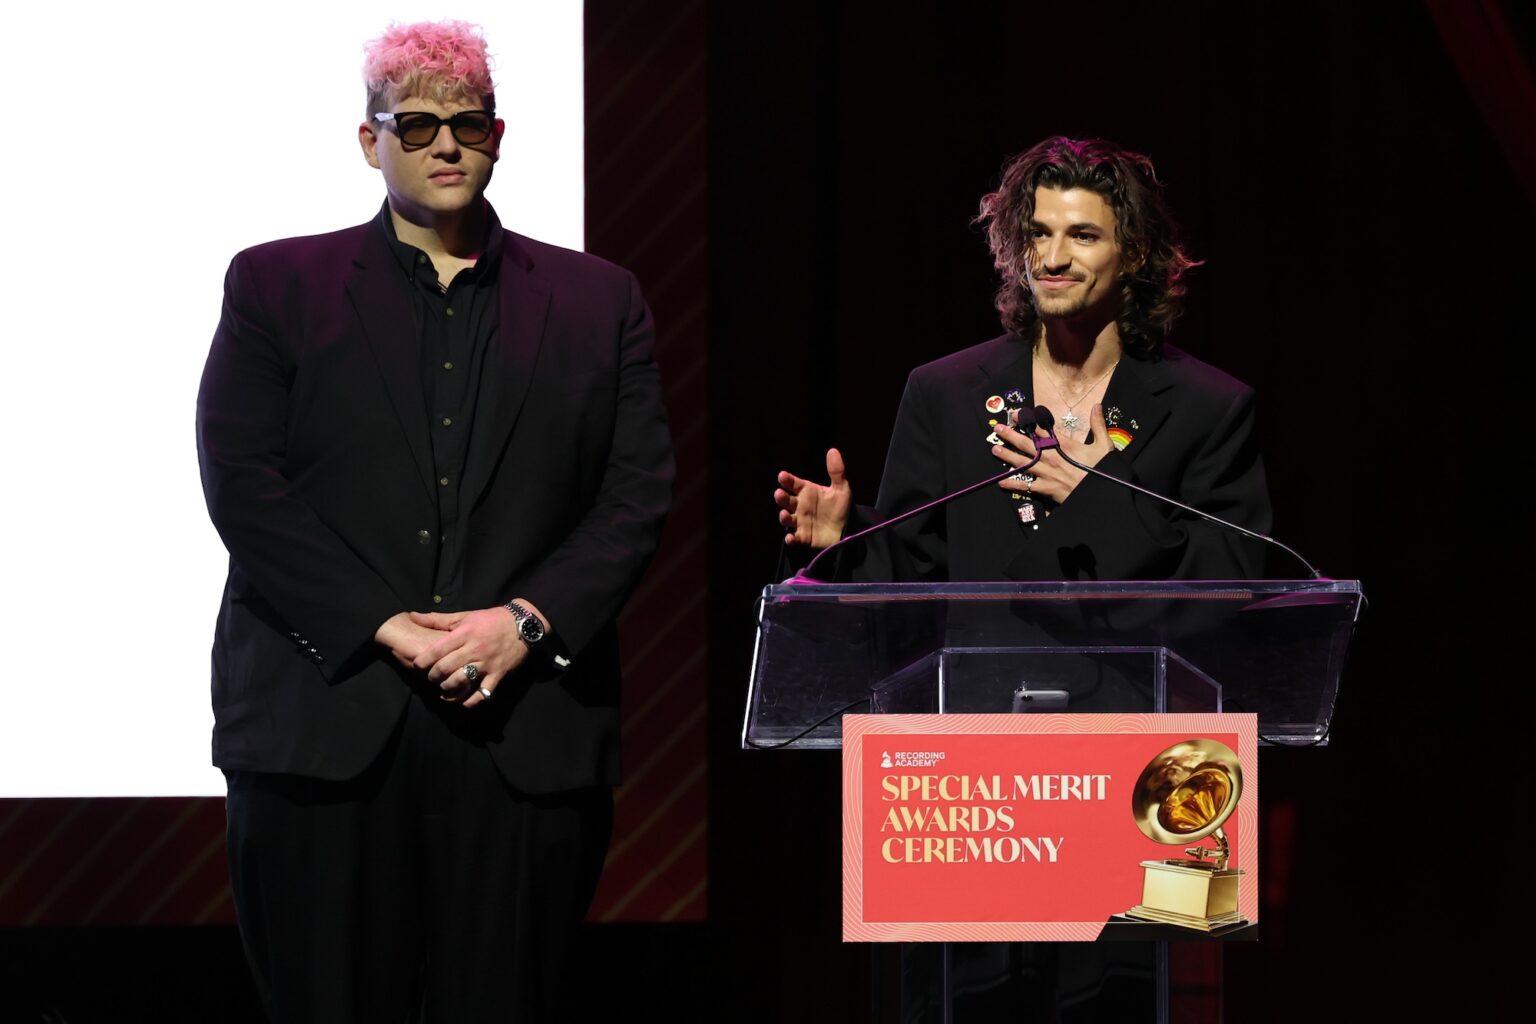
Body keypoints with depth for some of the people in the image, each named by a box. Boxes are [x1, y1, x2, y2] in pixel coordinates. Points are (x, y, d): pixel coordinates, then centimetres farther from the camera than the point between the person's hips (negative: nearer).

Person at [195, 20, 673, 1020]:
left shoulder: (598, 300, 14)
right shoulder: (277, 285, 10)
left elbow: (637, 494, 7)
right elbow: (243, 483, -1)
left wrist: (528, 620, -9)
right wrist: (383, 627, -11)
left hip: (530, 736, 1)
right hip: (327, 724, -1)